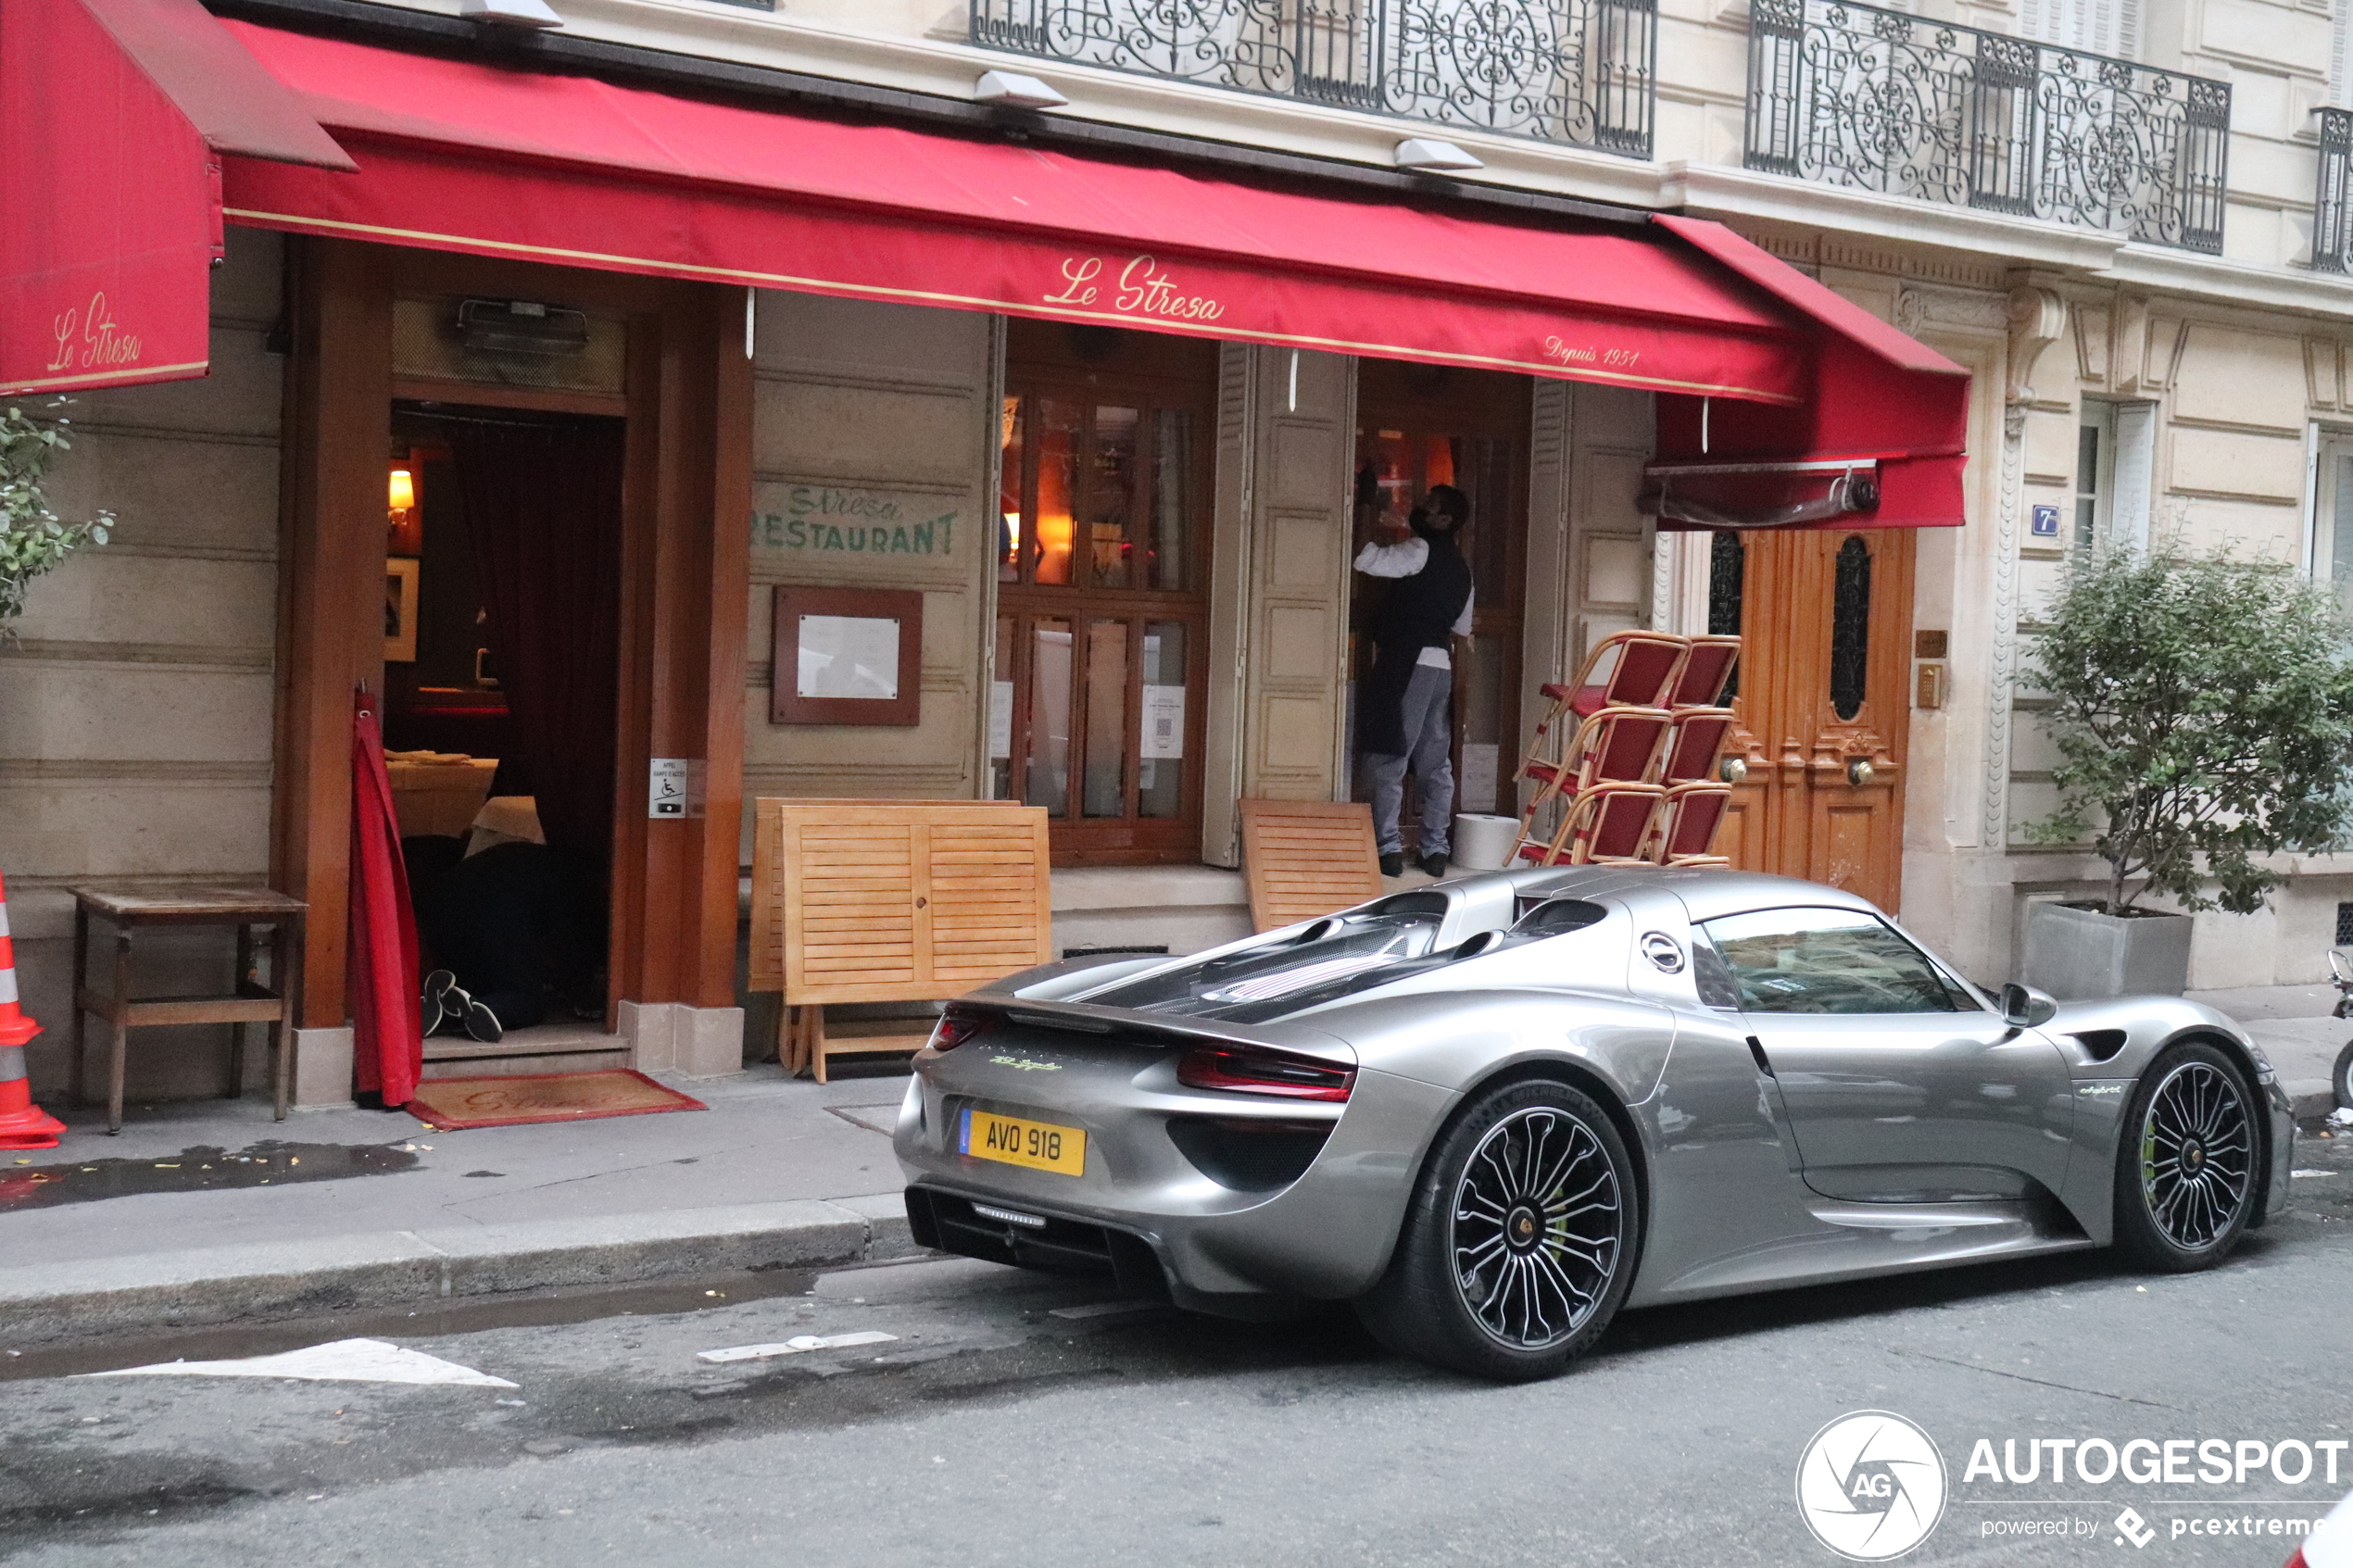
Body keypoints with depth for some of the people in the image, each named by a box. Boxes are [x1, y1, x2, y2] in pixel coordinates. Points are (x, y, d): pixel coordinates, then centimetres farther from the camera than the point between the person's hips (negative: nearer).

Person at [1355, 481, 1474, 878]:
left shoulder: (1423, 550, -7)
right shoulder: (1460, 567, 18)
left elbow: (1366, 562, -18)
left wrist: (1380, 534, 0)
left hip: (1407, 664, -8)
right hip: (1441, 666, 8)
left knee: (1387, 760, -7)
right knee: (1436, 763, 10)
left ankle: (1388, 848, -11)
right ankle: (1435, 850, 10)